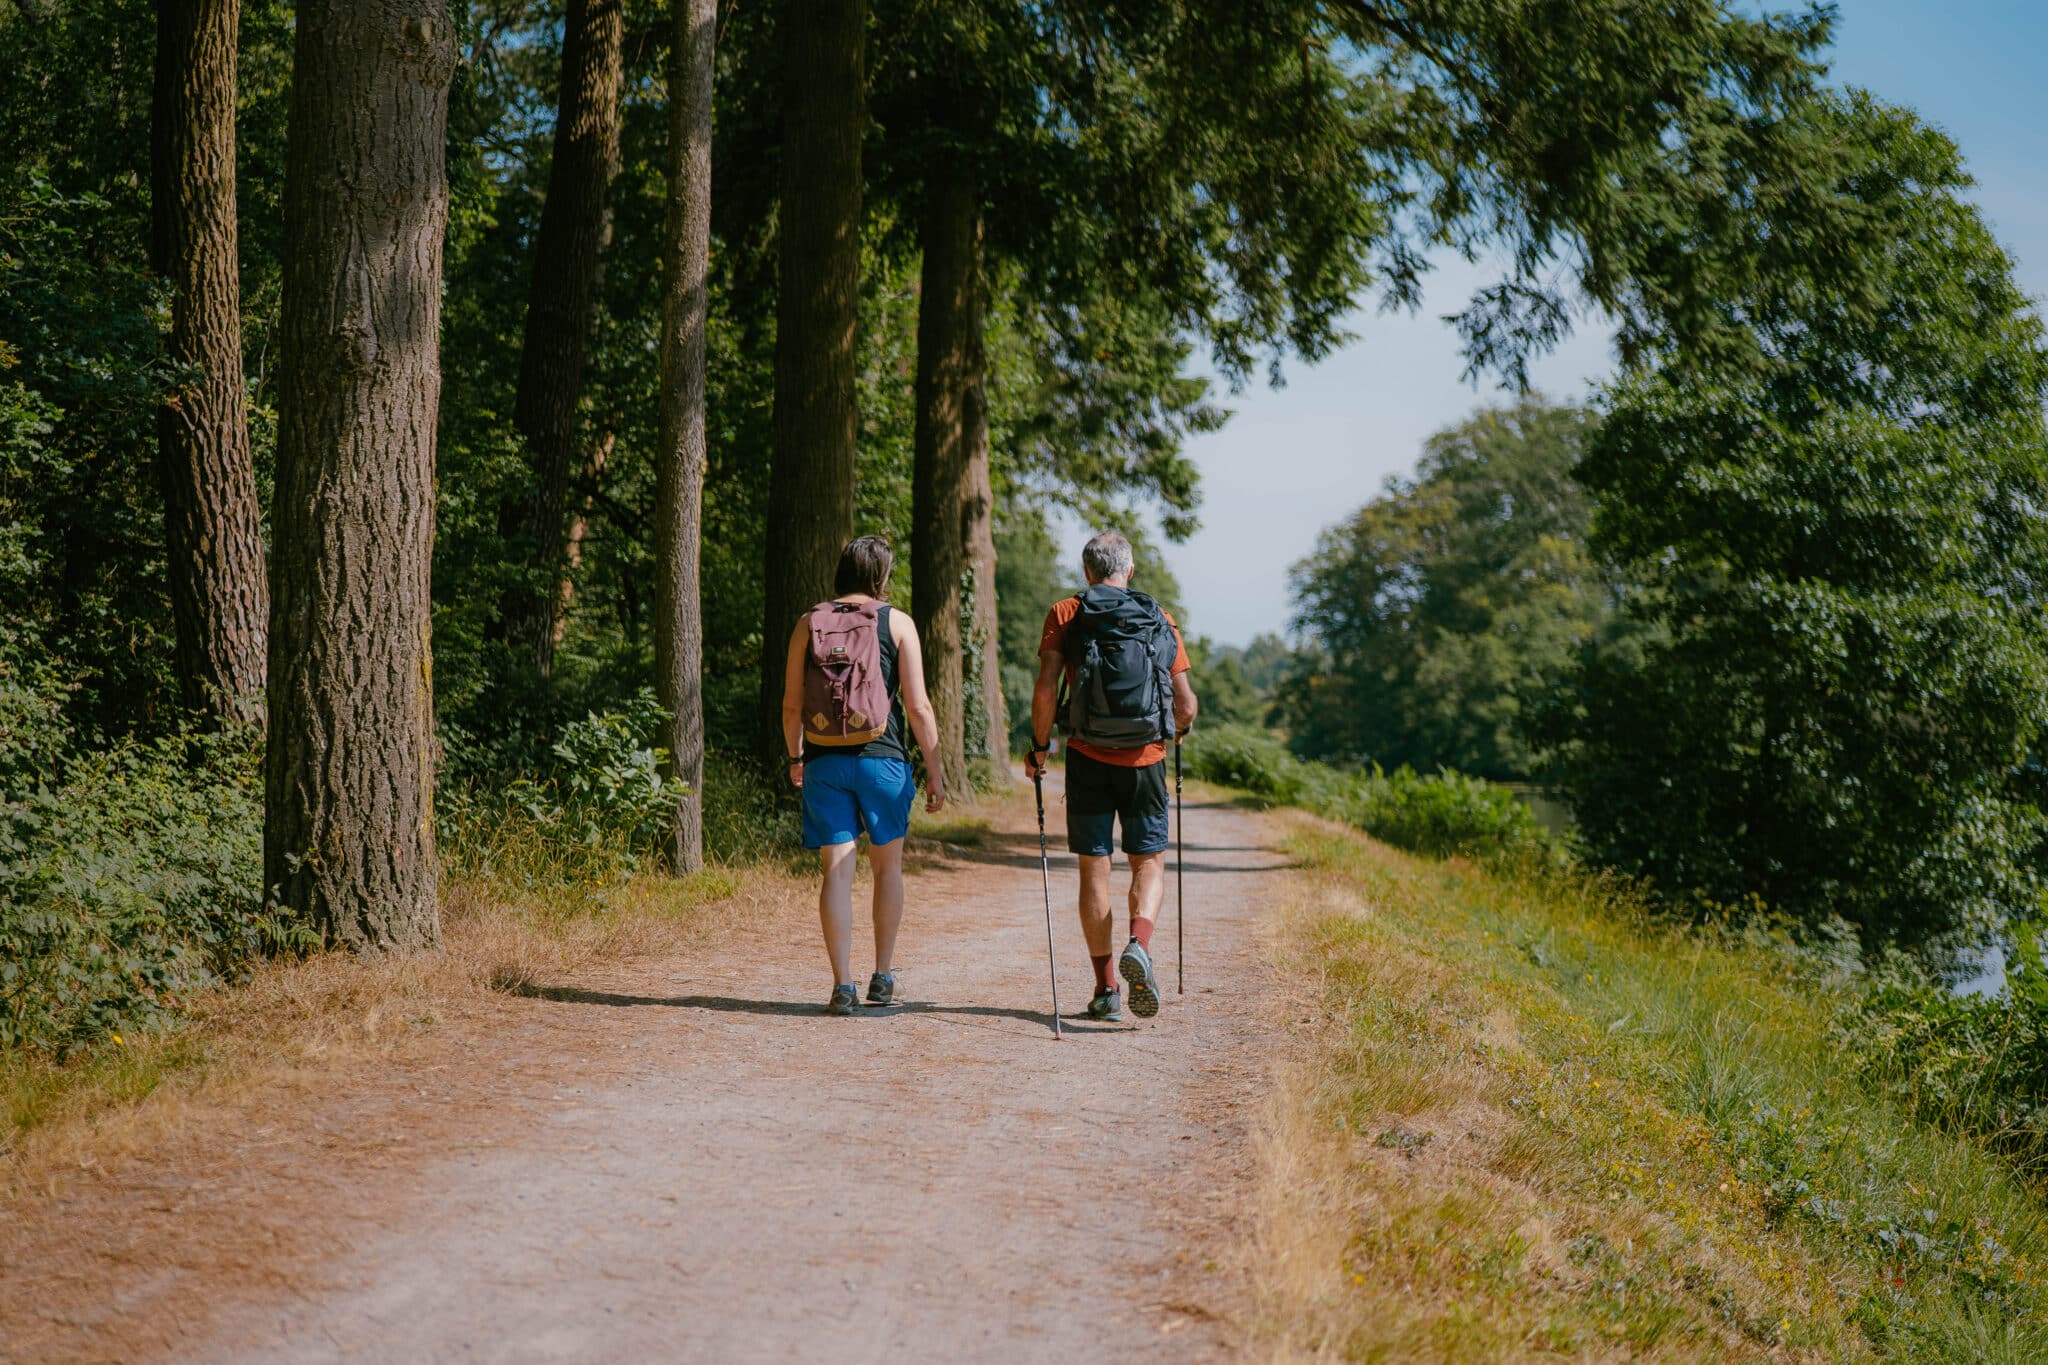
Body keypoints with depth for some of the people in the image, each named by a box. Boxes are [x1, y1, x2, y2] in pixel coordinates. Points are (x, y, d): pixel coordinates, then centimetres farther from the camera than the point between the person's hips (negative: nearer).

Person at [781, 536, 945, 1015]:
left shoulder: (808, 624, 5)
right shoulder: (896, 622, -1)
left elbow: (791, 705, 6)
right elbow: (917, 706, -5)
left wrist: (795, 757, 22)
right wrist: (934, 769, 2)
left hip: (824, 762, 2)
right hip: (881, 759, -1)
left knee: (837, 870, 2)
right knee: (887, 866, 15)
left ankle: (843, 986, -2)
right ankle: (883, 977, 19)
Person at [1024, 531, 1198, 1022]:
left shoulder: (1066, 615, 0)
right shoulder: (1160, 619, 4)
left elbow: (1046, 690, -9)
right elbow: (1186, 703, 3)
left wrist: (1039, 747, 5)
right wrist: (1181, 728, 25)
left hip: (1088, 759, 0)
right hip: (1145, 759, 1)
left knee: (1094, 869, 7)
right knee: (1149, 862, 12)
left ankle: (1106, 989, 8)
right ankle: (1139, 945, -16)